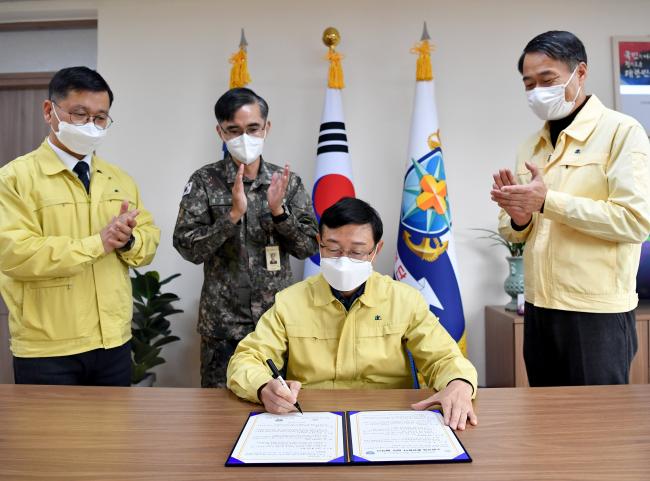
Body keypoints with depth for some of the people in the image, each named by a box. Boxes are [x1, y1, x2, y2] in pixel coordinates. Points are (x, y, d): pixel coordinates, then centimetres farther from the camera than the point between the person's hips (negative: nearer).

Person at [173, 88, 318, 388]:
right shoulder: (205, 181, -3)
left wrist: (278, 211, -18)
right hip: (223, 323, -1)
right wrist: (233, 213, -23)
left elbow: (308, 247, -2)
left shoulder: (288, 182, 1)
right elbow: (189, 248, -11)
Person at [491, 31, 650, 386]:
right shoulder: (531, 146, 12)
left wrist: (548, 201, -20)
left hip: (597, 313, -6)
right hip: (538, 310, 6)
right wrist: (518, 218, -7)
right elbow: (512, 231, 15)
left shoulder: (621, 131, -6)